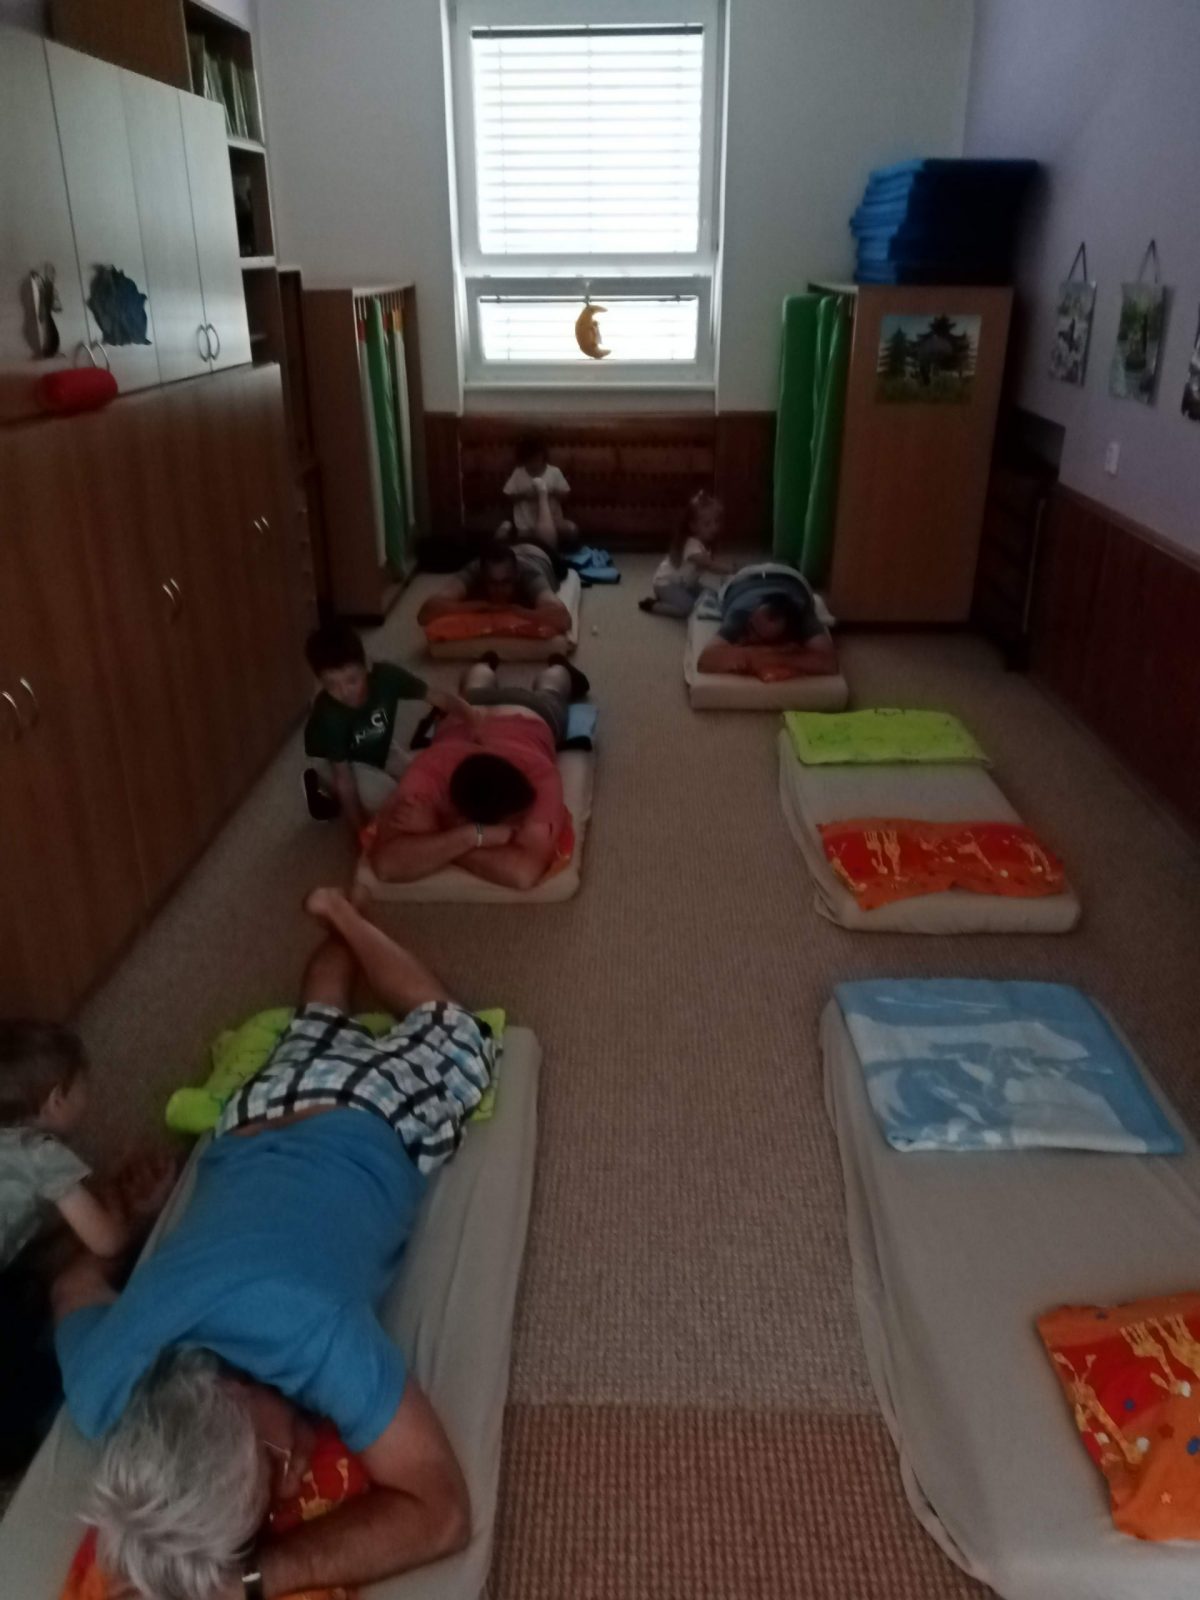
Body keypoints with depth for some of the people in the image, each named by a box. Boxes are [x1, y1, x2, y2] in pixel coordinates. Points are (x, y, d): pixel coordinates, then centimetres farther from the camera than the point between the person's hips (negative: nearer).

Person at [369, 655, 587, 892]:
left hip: (532, 713, -1)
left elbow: (525, 873, -65)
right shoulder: (431, 771, -52)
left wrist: (434, 841, -61)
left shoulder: (538, 775, -56)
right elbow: (387, 864, -58)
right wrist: (474, 835, -66)